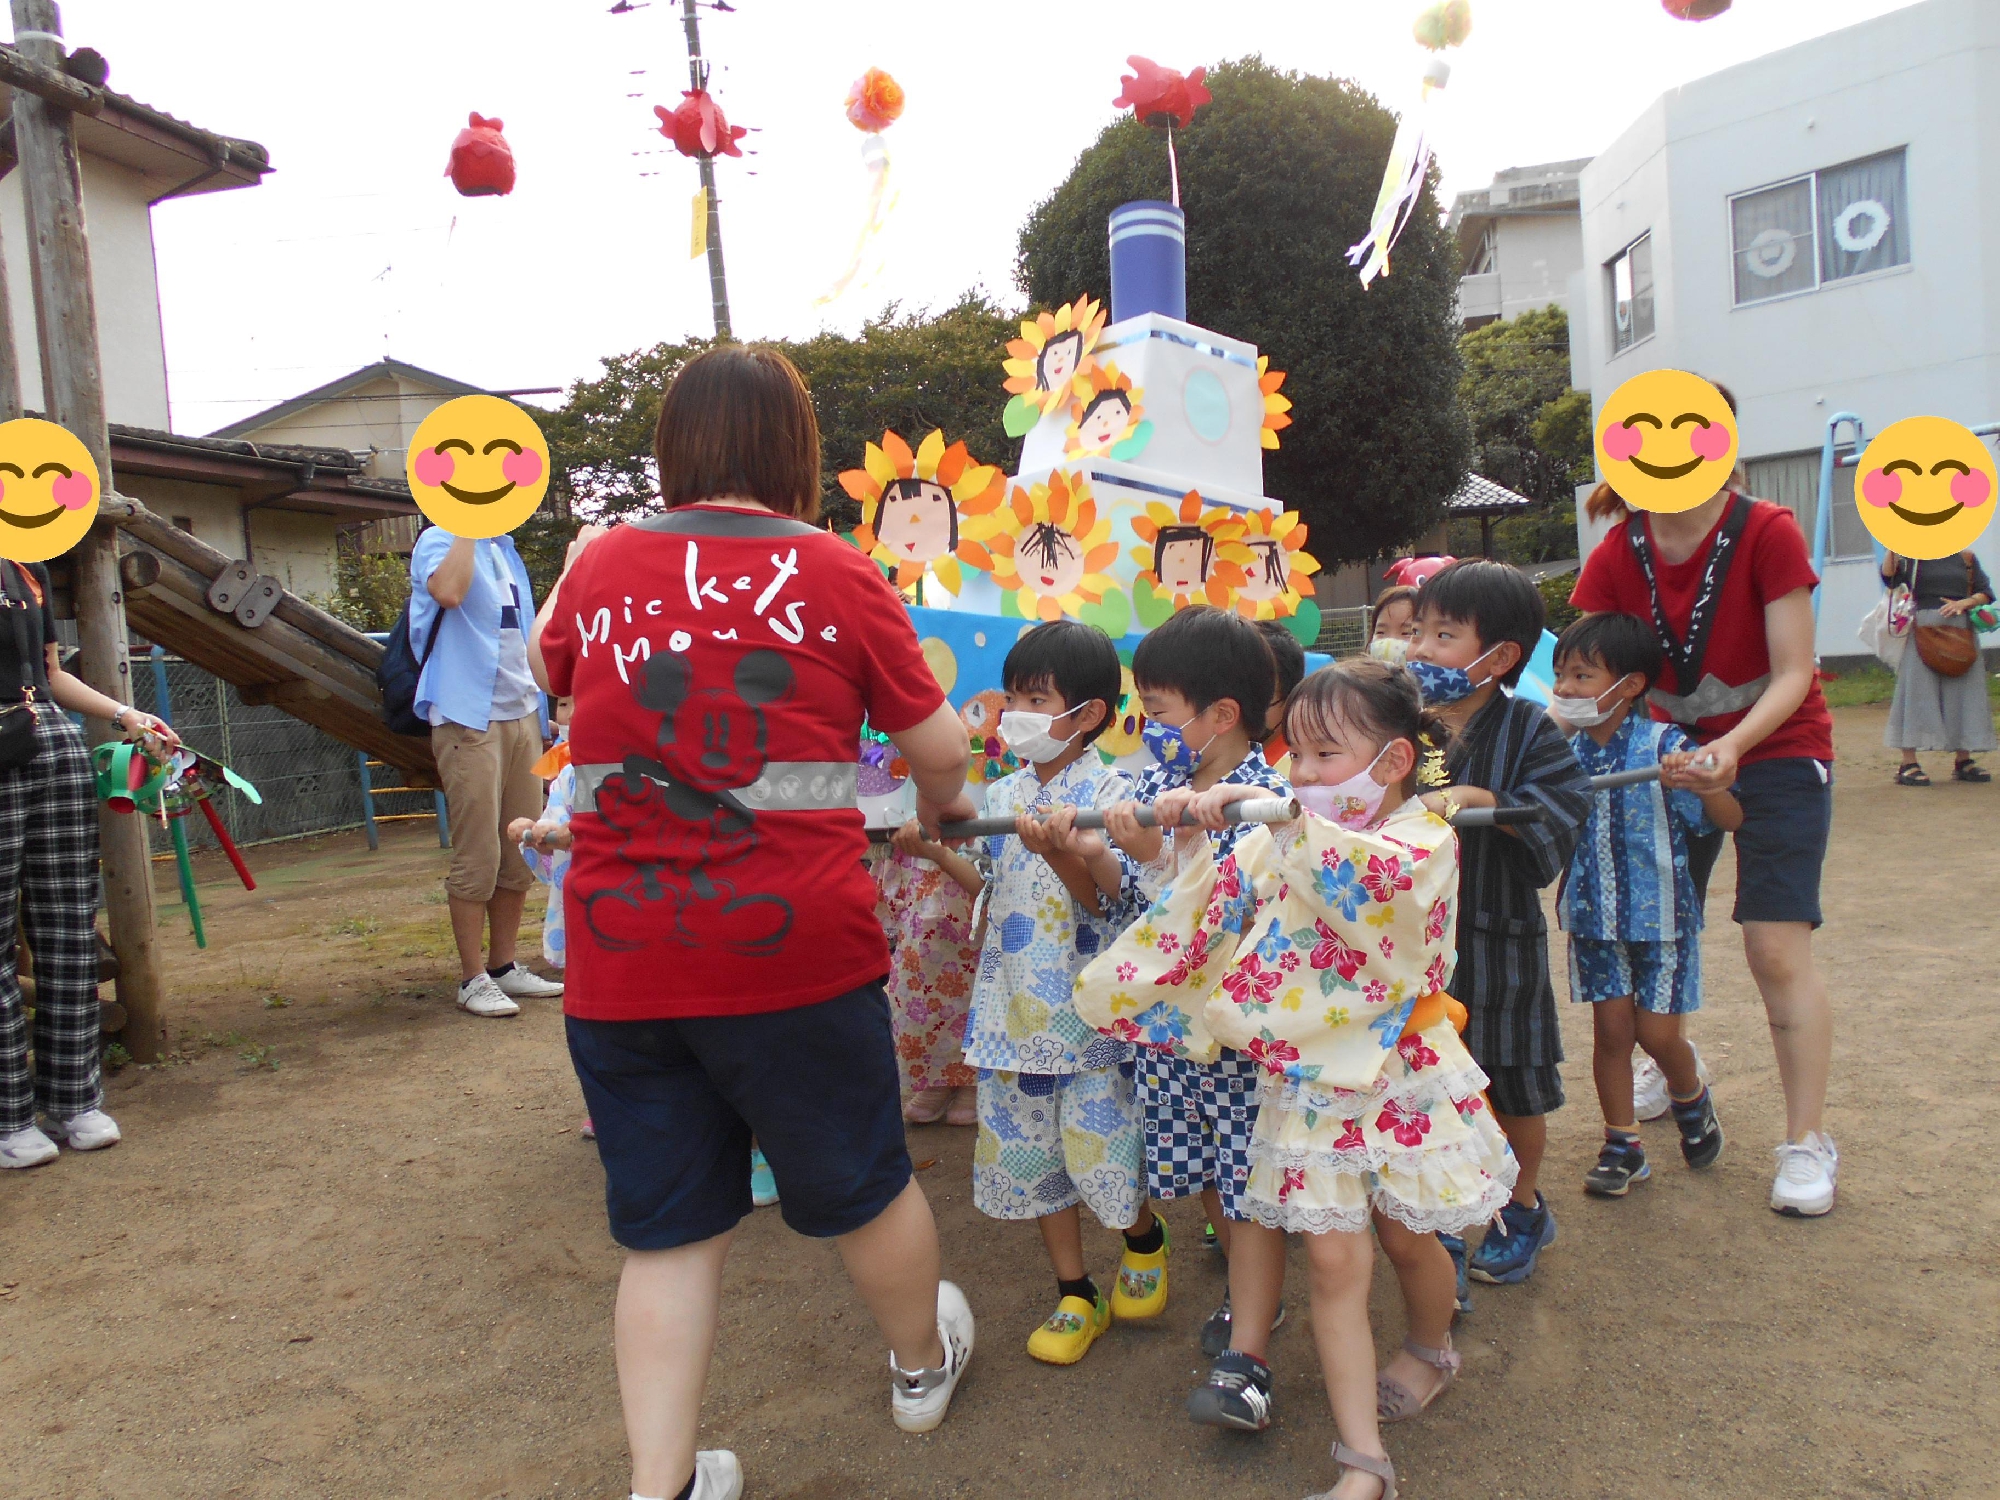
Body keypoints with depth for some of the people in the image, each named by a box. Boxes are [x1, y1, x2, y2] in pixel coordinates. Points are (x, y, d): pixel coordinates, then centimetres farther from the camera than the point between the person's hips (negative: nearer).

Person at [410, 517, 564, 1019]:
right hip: (469, 717, -7)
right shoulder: (440, 542, -3)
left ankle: (504, 966, 21)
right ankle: (474, 978, 6)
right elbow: (448, 591, -28)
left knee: (521, 851, 9)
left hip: (521, 714, 7)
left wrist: (540, 713, 20)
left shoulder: (504, 549, 19)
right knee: (477, 856, -5)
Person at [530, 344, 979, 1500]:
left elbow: (547, 665, 25)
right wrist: (945, 800, 24)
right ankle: (924, 1360, 46)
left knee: (670, 1227, 17)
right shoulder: (835, 572, -5)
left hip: (622, 960, 3)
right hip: (795, 946, -2)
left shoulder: (602, 564, 3)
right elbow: (940, 744, 2)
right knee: (860, 1184, 20)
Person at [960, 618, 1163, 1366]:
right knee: (1028, 1150, 11)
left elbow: (1104, 895, -20)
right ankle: (1076, 1296, 29)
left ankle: (1145, 1237, 34)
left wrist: (1058, 850, -36)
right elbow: (984, 884, 13)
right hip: (1016, 1004, 5)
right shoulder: (1000, 795, 6)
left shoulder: (1108, 792, -10)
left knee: (1099, 1147, -2)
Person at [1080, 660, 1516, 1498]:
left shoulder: (1426, 840, -12)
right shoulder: (1280, 841, 0)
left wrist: (1289, 822, -39)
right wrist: (1186, 842, -19)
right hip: (1310, 1081, 3)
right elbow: (1212, 905, -4)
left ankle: (1432, 1350, 49)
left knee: (1405, 1234, 16)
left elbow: (1383, 875, -35)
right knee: (1334, 1258, 1)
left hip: (1398, 1075, -2)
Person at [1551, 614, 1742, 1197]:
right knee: (1611, 1028, 6)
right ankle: (1621, 1146, 21)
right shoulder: (1565, 751, -3)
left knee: (1657, 1033, 4)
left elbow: (1731, 819, -14)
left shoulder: (1663, 745, -14)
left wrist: (1703, 784, -34)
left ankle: (1691, 1099, 37)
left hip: (1659, 912, -3)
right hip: (1593, 914, 3)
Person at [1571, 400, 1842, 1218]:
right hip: (1674, 752, 4)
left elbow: (1794, 674, -19)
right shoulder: (1617, 555, -10)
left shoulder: (1767, 533, -19)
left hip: (1776, 751, -3)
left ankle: (1808, 1140, 3)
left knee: (1777, 945, -11)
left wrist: (1732, 748, -34)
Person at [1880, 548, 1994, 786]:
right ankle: (1908, 764, -6)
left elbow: (1986, 593, 11)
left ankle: (1963, 760, 16)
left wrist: (1964, 602, -8)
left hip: (1961, 630, 4)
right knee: (1917, 691, -6)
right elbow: (1890, 578, -15)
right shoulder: (1912, 558, 3)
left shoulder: (1965, 558, 12)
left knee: (1964, 694, 6)